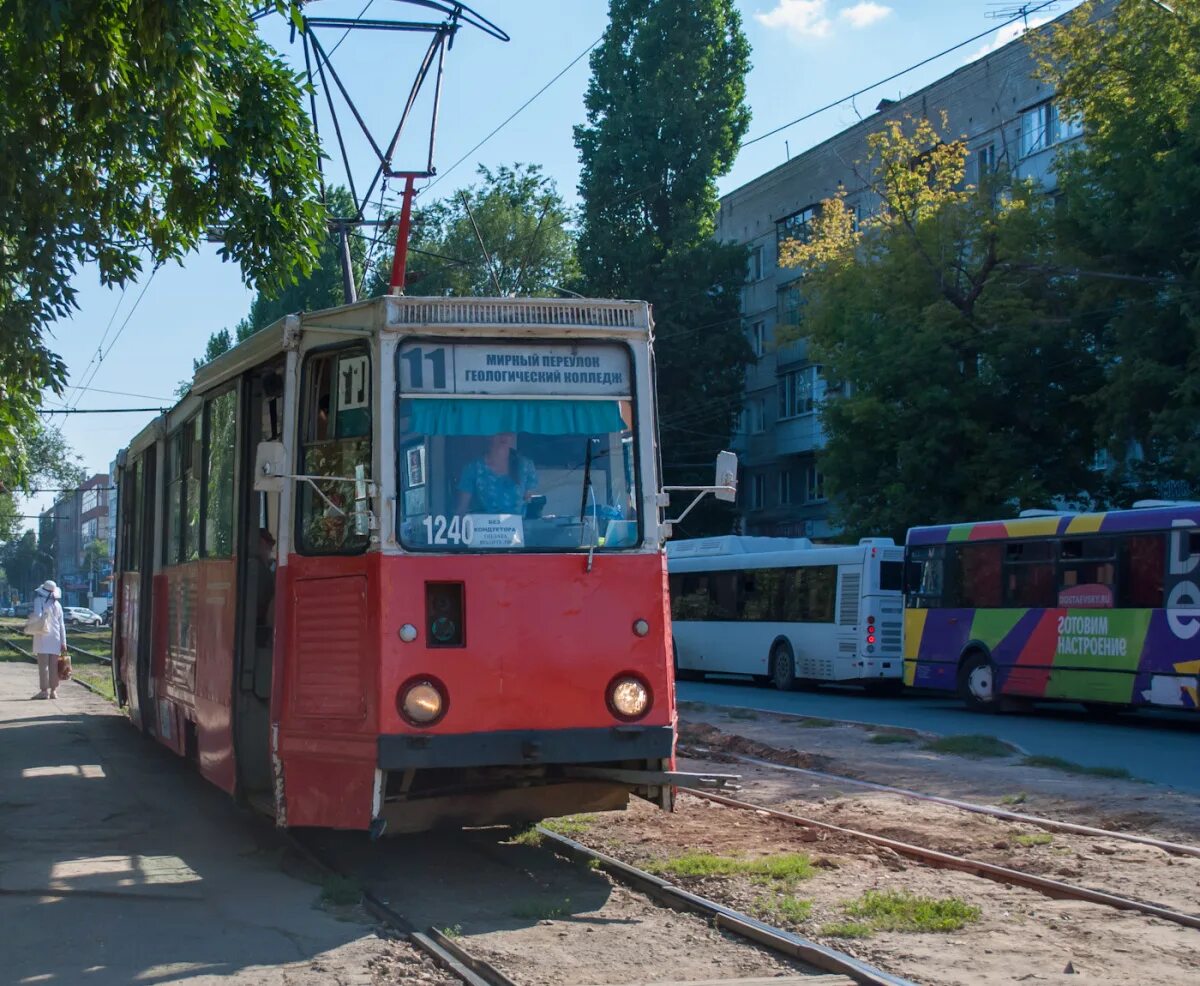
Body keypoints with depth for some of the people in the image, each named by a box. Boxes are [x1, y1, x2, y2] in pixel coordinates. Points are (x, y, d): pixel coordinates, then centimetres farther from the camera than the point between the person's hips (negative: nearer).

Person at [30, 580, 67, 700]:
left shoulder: (39, 600, -7)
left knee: (43, 664, -4)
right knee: (54, 665, 7)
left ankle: (44, 690, -7)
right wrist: (63, 642, 12)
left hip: (43, 637, -5)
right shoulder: (57, 605, 10)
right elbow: (61, 625, 10)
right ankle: (54, 691, 8)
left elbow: (37, 616, -24)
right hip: (55, 638, 5)